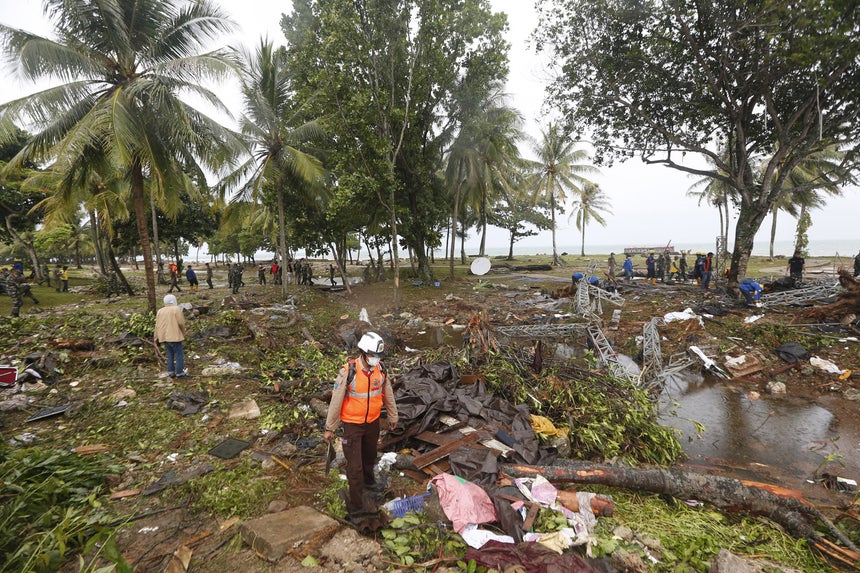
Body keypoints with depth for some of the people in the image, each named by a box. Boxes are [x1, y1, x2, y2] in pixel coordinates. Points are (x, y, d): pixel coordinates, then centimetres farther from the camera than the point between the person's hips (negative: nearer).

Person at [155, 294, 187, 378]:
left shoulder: (160, 311, 10)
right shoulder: (176, 309, -8)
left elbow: (157, 326, 10)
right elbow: (181, 322, -13)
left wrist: (156, 338, 14)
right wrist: (183, 332, 4)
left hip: (164, 336, 7)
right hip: (174, 336, -7)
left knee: (170, 355, 15)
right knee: (179, 354, 0)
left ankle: (171, 372, 15)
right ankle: (179, 373, 0)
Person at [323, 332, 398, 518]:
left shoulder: (381, 369, -12)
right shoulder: (348, 372, -26)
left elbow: (388, 395, 4)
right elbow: (336, 401, -15)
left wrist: (393, 417, 14)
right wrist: (329, 428, -8)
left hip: (373, 421, 5)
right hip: (352, 424, -5)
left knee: (370, 455, 26)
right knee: (354, 465, 0)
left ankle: (368, 481, 54)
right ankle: (356, 505, 17)